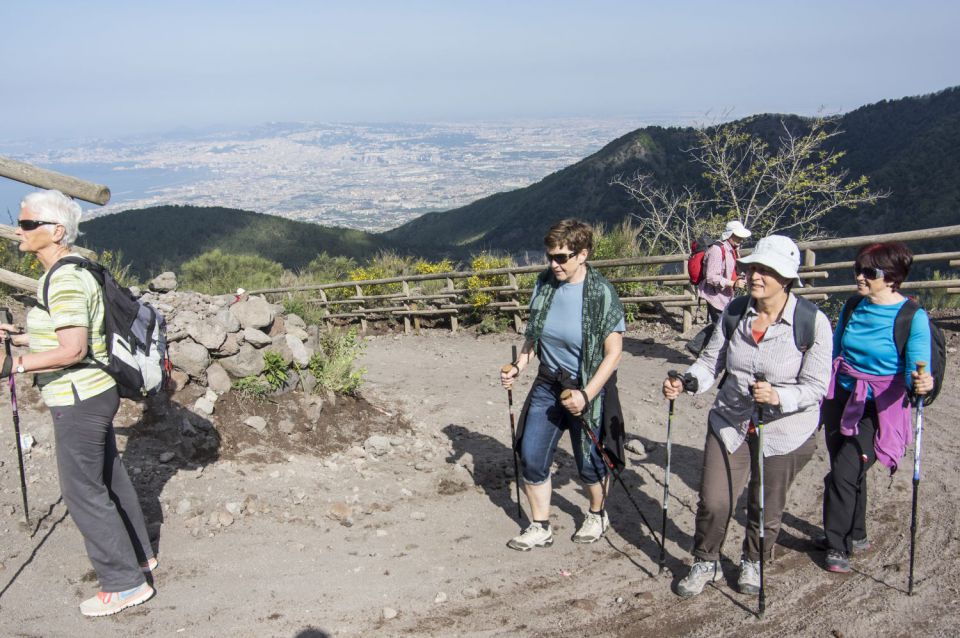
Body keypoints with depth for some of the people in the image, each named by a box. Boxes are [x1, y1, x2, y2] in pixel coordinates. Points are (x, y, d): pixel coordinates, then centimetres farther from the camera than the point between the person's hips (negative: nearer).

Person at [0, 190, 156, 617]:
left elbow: (73, 349, -27)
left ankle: (125, 583, 8)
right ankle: (139, 554, 35)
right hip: (92, 394, 10)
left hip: (79, 401, -10)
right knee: (108, 478, 20)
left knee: (83, 490, -1)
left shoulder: (66, 281, -21)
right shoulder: (68, 274, 10)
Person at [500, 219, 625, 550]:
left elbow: (613, 352, -16)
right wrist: (517, 367, -3)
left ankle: (598, 515, 40)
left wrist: (586, 395, -22)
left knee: (589, 461, 11)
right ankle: (540, 528, 23)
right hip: (547, 385, 5)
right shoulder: (544, 284, -3)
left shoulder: (601, 293, -18)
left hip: (587, 388, -5)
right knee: (531, 457, 4)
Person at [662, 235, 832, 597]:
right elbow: (710, 362, 0)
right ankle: (705, 562, 27)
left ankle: (754, 562, 43)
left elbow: (816, 386, -16)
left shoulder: (813, 322, -16)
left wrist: (777, 396, -34)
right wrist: (685, 383, -20)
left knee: (766, 506, 13)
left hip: (785, 431, -2)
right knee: (714, 502, -1)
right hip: (730, 423, 3)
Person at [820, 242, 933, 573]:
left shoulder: (913, 318, -14)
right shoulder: (853, 308, 1)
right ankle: (855, 535, 35)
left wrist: (921, 383, -42)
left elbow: (916, 369, -21)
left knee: (845, 473, -10)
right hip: (841, 400, 5)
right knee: (849, 472, 14)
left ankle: (837, 546, 9)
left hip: (879, 409, -5)